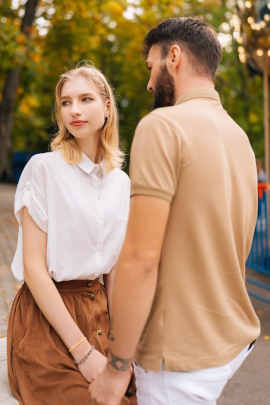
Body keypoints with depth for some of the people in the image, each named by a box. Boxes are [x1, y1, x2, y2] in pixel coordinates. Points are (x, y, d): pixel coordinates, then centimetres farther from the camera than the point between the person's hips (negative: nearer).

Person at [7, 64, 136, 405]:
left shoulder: (120, 182, 6)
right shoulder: (44, 168, -10)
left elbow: (114, 267, 11)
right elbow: (34, 267, -14)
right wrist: (83, 351, -16)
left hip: (98, 310, 5)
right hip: (45, 316, -5)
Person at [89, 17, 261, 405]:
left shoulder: (163, 125, -17)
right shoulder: (239, 136, 10)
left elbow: (141, 257, -22)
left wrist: (117, 366, -13)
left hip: (184, 354, -8)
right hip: (234, 340, 8)